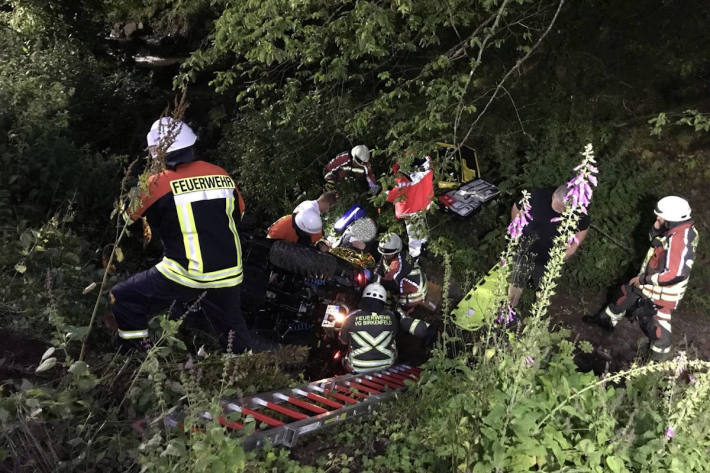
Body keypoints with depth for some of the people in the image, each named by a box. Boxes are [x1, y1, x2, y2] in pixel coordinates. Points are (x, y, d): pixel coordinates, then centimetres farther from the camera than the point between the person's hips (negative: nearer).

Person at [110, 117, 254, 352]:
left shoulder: (159, 183, -9)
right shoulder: (222, 175, 3)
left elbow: (130, 215, 6)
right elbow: (238, 214, 16)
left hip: (186, 275, -5)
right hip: (229, 275, 5)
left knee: (122, 300, 10)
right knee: (232, 327, 28)